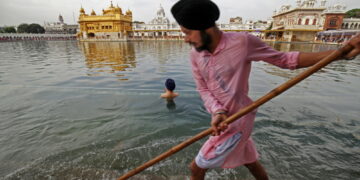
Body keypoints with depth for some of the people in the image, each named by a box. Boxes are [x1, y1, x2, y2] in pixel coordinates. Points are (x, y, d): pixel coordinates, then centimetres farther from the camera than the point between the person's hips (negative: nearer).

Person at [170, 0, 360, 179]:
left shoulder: (242, 42, -20)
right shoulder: (195, 54, -4)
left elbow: (285, 60, -10)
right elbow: (203, 89, -3)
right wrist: (217, 112, -21)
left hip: (237, 120, -6)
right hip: (223, 119, 6)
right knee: (250, 161, 29)